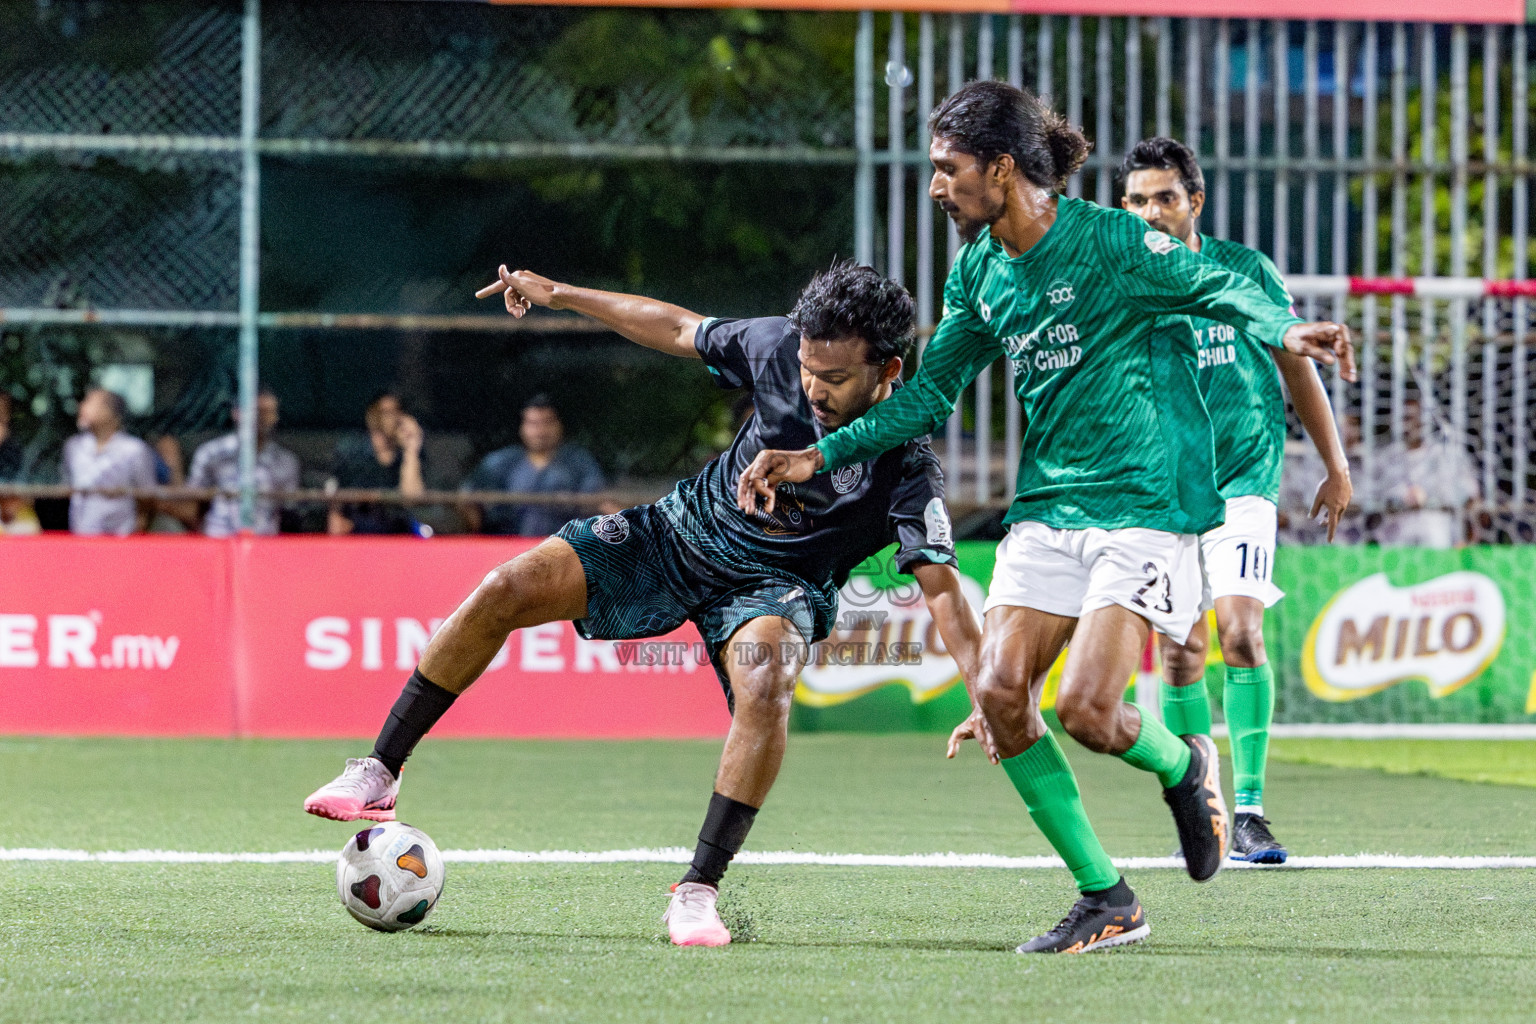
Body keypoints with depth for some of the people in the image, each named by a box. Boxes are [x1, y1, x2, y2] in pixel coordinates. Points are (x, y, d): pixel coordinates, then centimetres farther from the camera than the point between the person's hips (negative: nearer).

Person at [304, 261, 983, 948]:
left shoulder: (904, 465, -25)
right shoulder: (781, 345, -14)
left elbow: (941, 589, -29)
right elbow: (679, 330, 4)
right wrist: (558, 295, 8)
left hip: (775, 585, -4)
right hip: (683, 531, 4)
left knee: (764, 680, -39)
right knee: (506, 591, -13)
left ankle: (698, 890, -30)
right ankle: (380, 774, -1)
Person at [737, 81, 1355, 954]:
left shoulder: (1109, 242, -12)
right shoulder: (978, 275, 8)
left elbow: (1221, 287, -6)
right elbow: (929, 396, 15)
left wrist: (1283, 329, -26)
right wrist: (819, 457, 7)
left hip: (1146, 506, -7)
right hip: (1047, 510, 7)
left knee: (1087, 711, -18)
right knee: (1000, 694, -10)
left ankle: (1183, 768, 20)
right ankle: (1106, 901, 1)